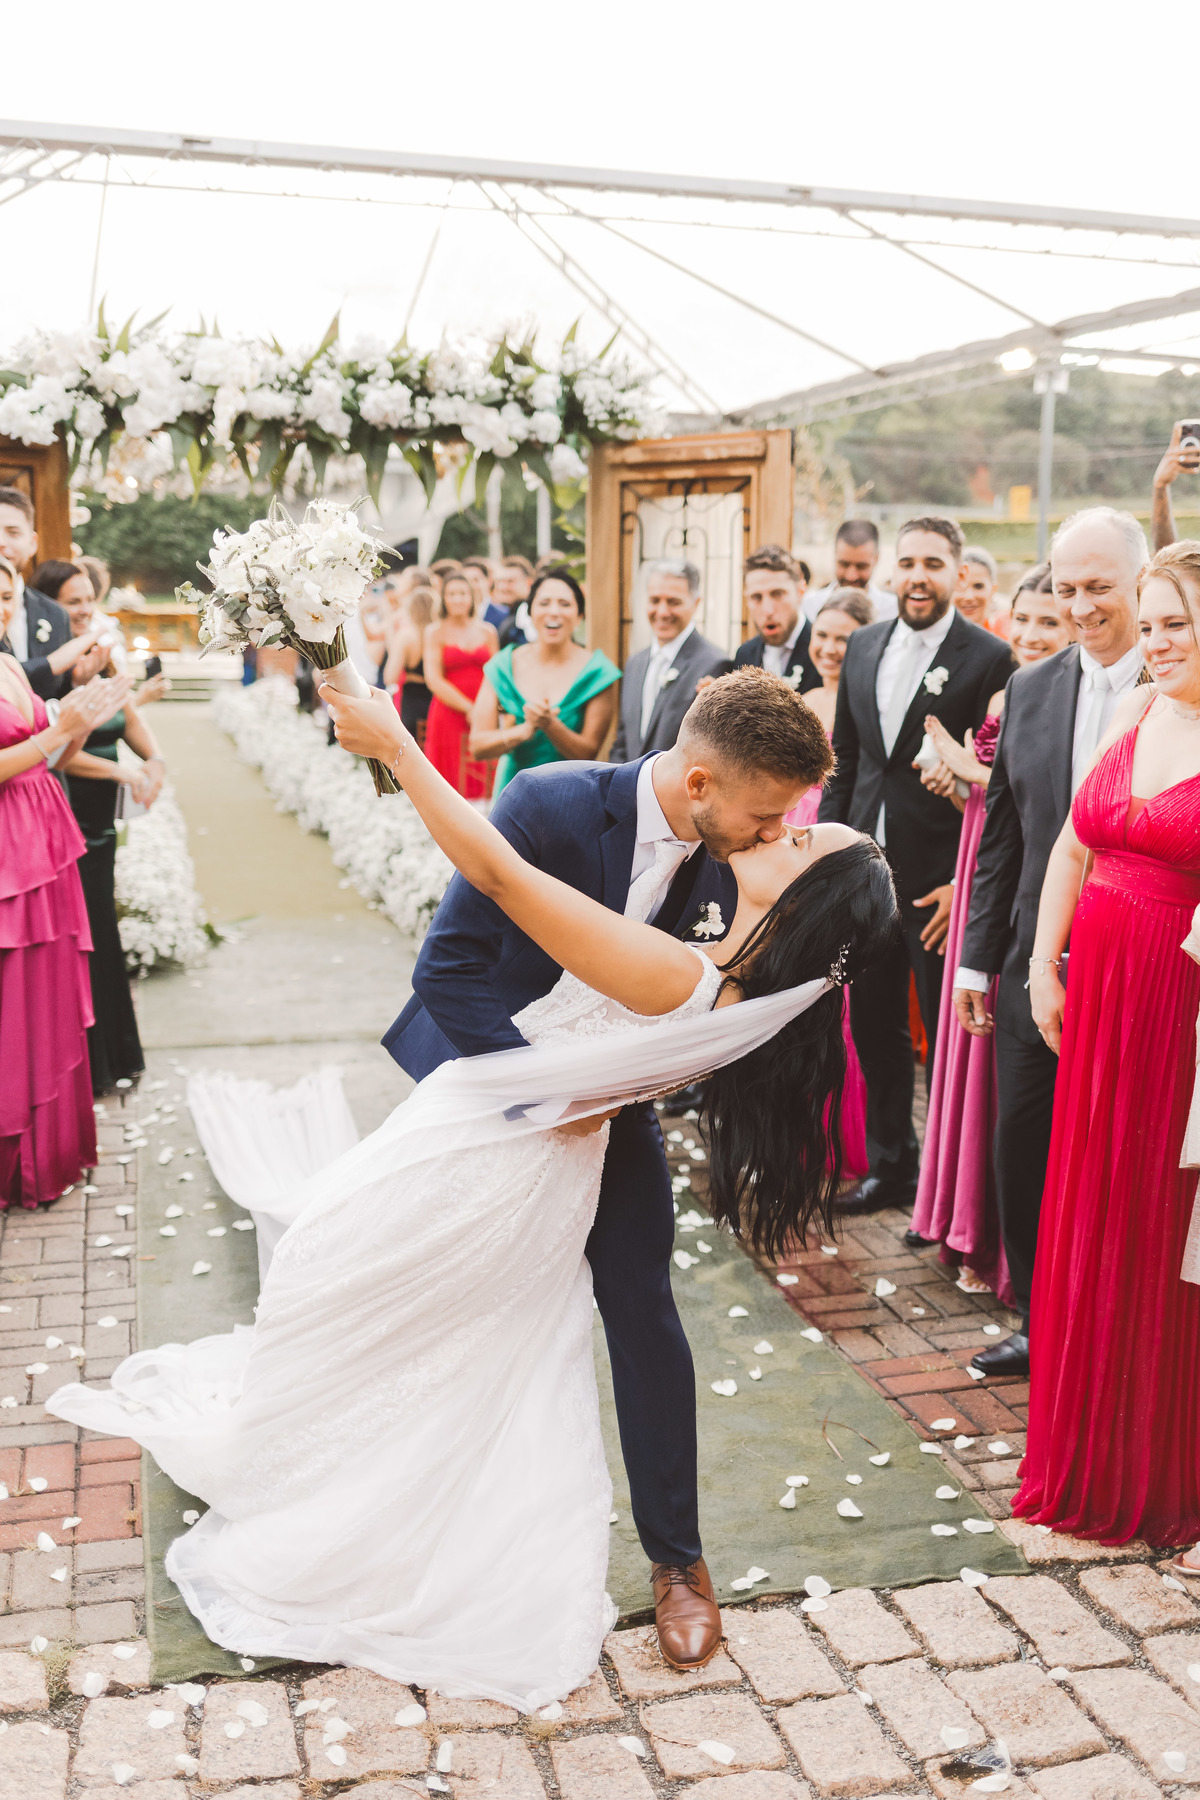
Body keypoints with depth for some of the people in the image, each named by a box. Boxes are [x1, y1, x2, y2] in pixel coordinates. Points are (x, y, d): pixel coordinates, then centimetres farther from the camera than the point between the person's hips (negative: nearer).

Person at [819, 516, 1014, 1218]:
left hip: (939, 879, -6)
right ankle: (890, 1166, 32)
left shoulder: (989, 658, -9)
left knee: (946, 1038, 4)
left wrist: (966, 883, -15)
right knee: (875, 1028, 15)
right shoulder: (863, 646, 9)